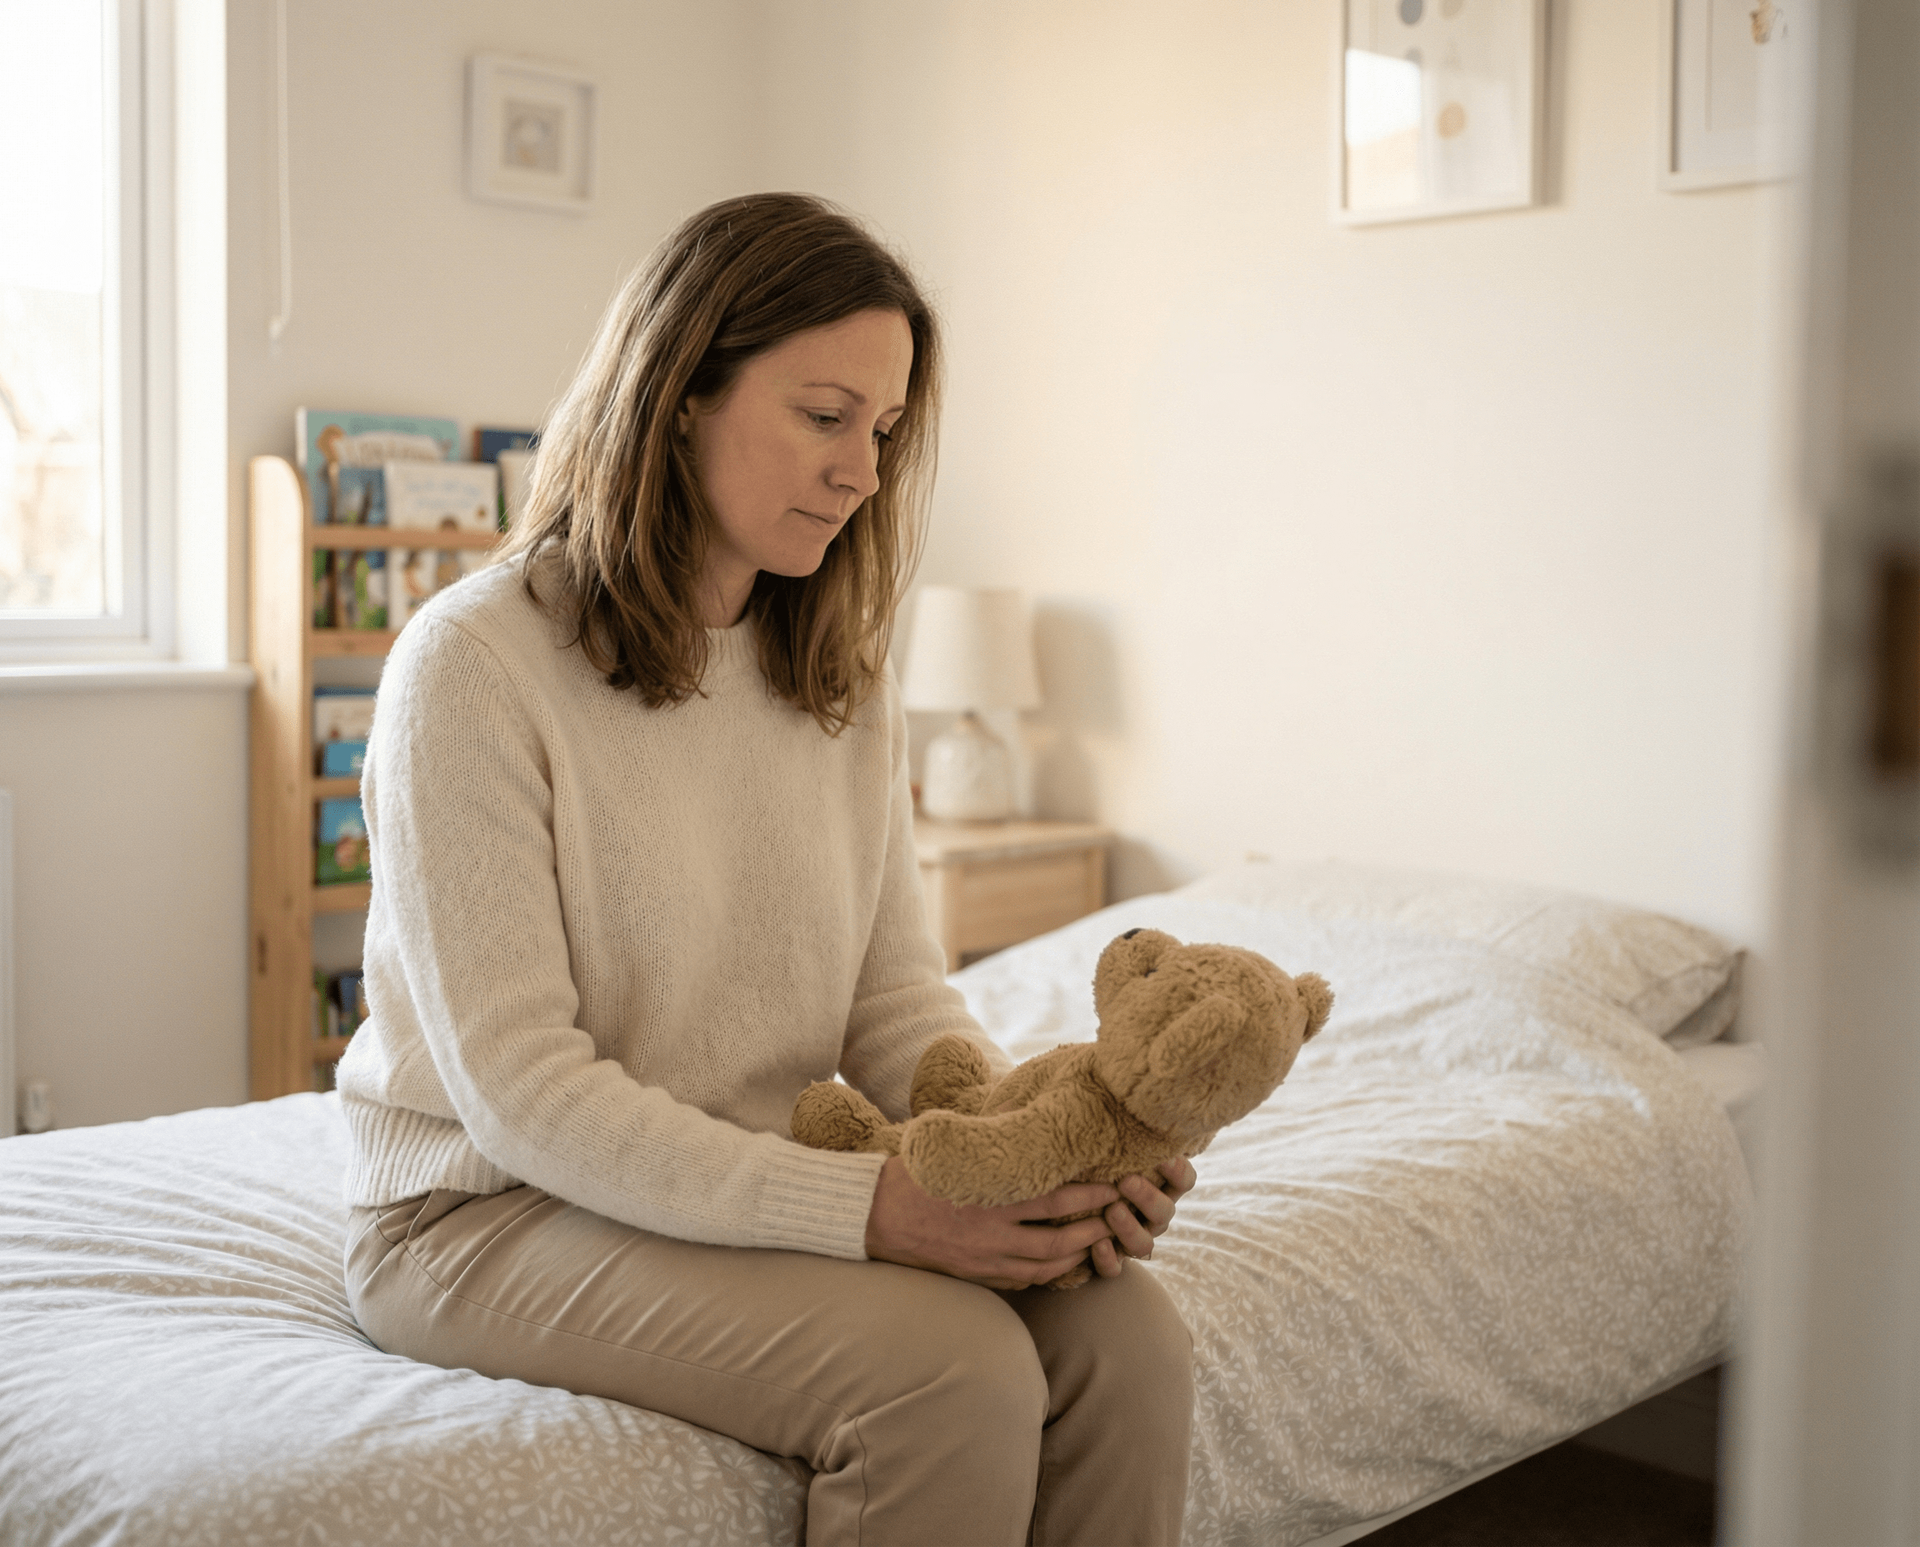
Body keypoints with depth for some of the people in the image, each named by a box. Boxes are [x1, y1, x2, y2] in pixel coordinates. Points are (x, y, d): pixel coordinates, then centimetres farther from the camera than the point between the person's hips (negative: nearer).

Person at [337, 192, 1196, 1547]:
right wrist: (863, 1208, -27)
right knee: (954, 1372, -28)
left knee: (1129, 1341, -18)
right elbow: (521, 1089, -20)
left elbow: (895, 992, 5)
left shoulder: (841, 678, 7)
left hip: (765, 1186, 6)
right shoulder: (473, 666, -16)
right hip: (493, 1211, -6)